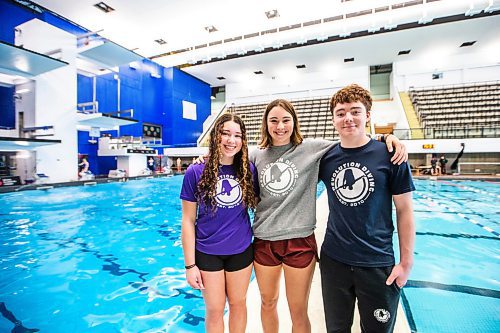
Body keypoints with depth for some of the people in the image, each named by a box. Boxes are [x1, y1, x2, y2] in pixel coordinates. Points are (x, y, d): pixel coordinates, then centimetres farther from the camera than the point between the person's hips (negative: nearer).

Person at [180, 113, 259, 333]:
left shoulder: (249, 170, -7)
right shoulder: (196, 172, -12)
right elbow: (188, 220, -8)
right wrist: (190, 264, -7)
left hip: (241, 250, 2)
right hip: (207, 253, -1)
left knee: (238, 304, 21)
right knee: (215, 310, 17)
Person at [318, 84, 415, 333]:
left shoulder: (389, 155, -10)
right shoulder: (325, 158, -4)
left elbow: (404, 210, -5)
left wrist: (406, 262, -4)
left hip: (378, 264, -2)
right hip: (333, 260, 2)